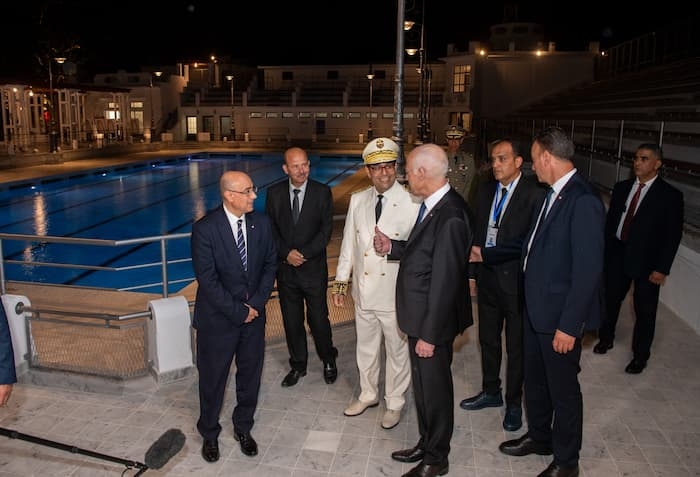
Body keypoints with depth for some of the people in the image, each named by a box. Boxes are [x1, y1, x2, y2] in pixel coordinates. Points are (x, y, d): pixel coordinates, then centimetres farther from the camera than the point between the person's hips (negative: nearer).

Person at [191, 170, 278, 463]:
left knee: (250, 375, 16)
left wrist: (256, 304, -9)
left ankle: (243, 428, 38)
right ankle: (209, 434, 36)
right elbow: (207, 280, -18)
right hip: (218, 318, -4)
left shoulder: (261, 223, -4)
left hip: (254, 314, 4)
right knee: (213, 378, 13)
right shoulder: (205, 229, -18)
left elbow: (270, 264, 2)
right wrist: (238, 312, -16)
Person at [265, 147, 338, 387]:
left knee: (319, 319, 6)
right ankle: (298, 365, 30)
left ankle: (329, 361, 30)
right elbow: (270, 229, 2)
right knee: (291, 321, 13)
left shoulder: (322, 192, -5)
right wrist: (286, 253, -12)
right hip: (285, 268, 2)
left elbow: (326, 230, -7)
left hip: (314, 268, -2)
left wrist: (304, 254, -15)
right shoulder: (274, 193, 1)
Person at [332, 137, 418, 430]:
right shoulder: (357, 200, 2)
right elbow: (348, 243, 8)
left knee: (397, 350, 13)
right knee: (366, 347, 22)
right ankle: (368, 394, 44)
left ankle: (395, 402, 35)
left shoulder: (412, 204, -14)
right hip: (364, 292, 5)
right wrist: (341, 282, 9)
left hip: (395, 294, -4)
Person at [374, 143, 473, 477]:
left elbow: (445, 281, -25)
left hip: (433, 323, -9)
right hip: (421, 316, 9)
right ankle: (426, 444, 44)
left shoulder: (450, 217, -27)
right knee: (423, 384, 23)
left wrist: (430, 334, -20)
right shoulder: (432, 204, 3)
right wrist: (391, 248, 0)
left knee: (434, 389, 11)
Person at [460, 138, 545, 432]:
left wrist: (485, 254, -18)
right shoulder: (486, 191, 7)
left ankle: (514, 402, 29)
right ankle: (491, 392, 39)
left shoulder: (534, 193, -15)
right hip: (488, 278, 6)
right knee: (488, 339, 19)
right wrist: (472, 272, 7)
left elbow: (527, 242, -21)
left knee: (516, 345, 10)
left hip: (516, 280, -6)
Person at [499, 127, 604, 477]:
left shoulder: (583, 201, -23)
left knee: (563, 389, 11)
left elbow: (588, 270, -24)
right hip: (536, 308, 8)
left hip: (560, 316, -8)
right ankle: (538, 437, 46)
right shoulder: (552, 194, 5)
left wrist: (569, 325, -21)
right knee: (534, 380, 23)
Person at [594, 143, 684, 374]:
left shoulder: (670, 196, -9)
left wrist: (662, 269, -13)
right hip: (617, 255, 4)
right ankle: (606, 338, 38)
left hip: (646, 261, -3)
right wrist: (603, 251, 3)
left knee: (644, 310, 8)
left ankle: (640, 355, 26)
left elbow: (673, 234, -9)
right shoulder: (621, 188, 4)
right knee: (610, 300, 15)